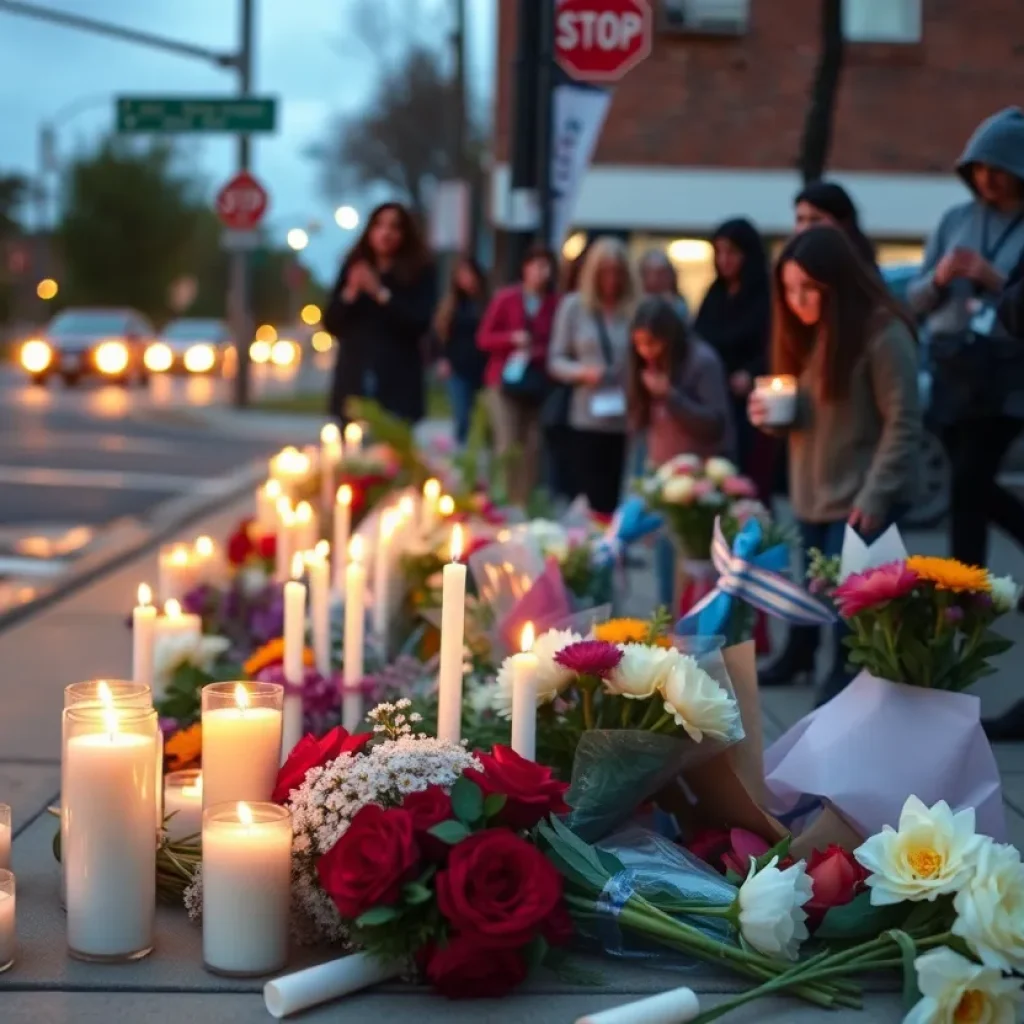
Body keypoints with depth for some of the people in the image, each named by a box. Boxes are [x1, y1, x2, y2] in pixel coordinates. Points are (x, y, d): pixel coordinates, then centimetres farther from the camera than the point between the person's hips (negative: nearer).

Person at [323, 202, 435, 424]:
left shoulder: (419, 272, 4)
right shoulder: (353, 268, 11)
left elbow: (420, 324, -9)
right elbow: (331, 324, 8)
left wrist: (381, 294, -14)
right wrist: (350, 294, -9)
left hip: (397, 383, -2)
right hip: (354, 379, 2)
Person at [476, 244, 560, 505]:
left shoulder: (556, 303, 0)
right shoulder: (506, 298, -2)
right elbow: (484, 338, 2)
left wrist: (543, 352, -10)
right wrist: (512, 338, -13)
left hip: (538, 384, 1)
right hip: (506, 380, -1)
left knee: (532, 445, -4)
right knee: (507, 444, -8)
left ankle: (523, 503, 3)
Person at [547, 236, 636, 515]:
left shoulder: (635, 308, 1)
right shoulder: (574, 306, 5)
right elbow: (555, 361, 7)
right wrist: (582, 372, -11)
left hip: (628, 422, 0)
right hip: (588, 421, 0)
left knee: (620, 500, 1)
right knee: (589, 498, 0)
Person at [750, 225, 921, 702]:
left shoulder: (883, 333, -15)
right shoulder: (805, 333, 10)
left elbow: (903, 424, -16)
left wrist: (875, 496, -20)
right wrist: (771, 414, -3)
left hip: (860, 501, -7)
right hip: (811, 496, 7)